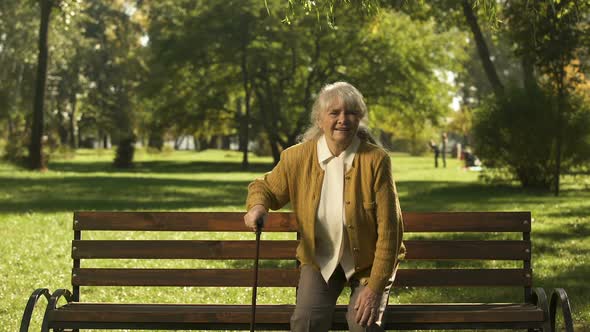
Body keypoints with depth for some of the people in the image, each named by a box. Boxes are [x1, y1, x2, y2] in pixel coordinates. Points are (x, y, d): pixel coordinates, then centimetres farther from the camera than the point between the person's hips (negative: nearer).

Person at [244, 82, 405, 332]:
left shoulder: (376, 160, -19)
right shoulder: (297, 157, -10)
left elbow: (388, 229, -16)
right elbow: (266, 186, 9)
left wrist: (375, 287, -19)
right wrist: (257, 205, -17)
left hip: (368, 263, -2)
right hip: (320, 259, 2)